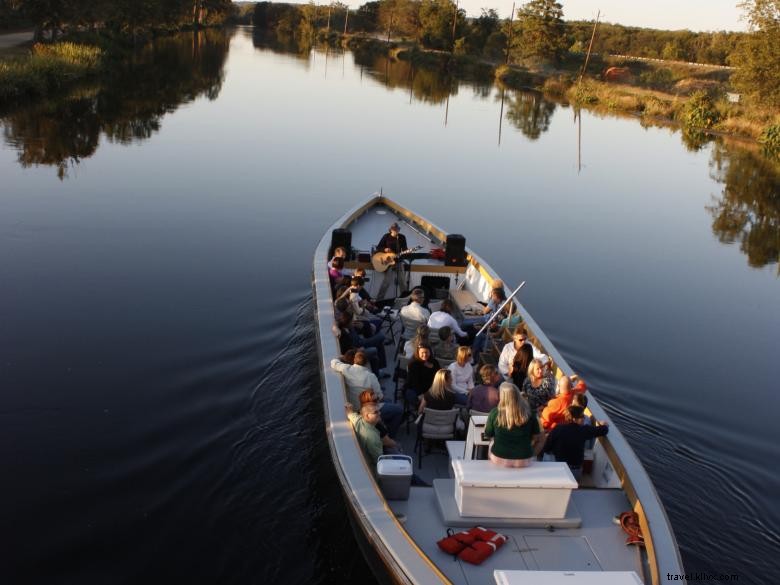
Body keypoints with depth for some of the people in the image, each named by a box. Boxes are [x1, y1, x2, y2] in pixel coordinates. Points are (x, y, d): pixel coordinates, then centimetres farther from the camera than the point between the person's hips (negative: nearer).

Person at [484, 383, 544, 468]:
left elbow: (488, 434, 0)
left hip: (500, 460, -1)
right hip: (524, 461, 1)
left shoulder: (495, 412, -16)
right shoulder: (529, 413, -12)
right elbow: (537, 437, 1)